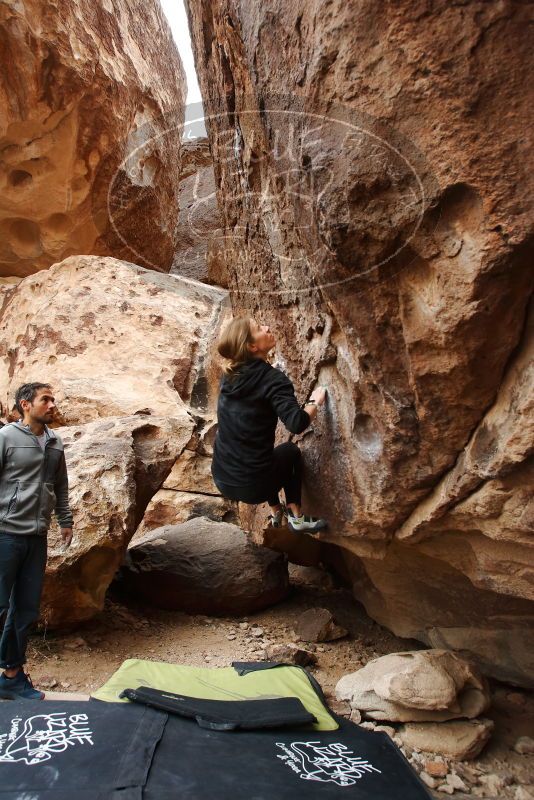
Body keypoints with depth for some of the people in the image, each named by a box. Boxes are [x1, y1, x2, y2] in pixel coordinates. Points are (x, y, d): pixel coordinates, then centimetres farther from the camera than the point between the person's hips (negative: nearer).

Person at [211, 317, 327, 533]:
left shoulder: (229, 376, 4)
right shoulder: (272, 378, -15)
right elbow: (297, 423, -27)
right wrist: (315, 402, -10)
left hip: (222, 479, 6)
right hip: (251, 485, -5)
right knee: (291, 451, 24)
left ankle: (276, 511, 36)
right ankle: (296, 517, 23)